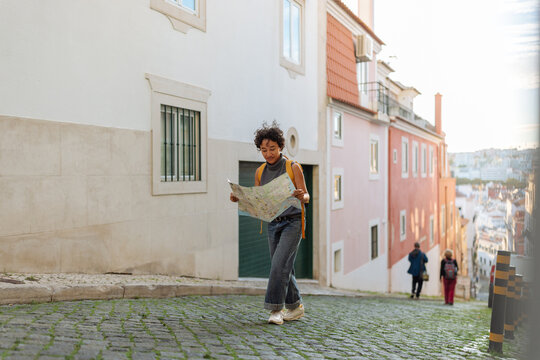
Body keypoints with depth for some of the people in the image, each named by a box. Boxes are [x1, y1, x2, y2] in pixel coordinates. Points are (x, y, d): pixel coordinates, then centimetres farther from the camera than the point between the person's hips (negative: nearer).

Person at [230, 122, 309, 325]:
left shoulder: (293, 167, -6)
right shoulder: (260, 172, 7)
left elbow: (306, 198, -6)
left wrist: (301, 196, -30)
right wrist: (239, 199, -8)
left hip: (292, 223, -5)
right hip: (273, 224, 5)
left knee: (280, 264, -15)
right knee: (283, 268, 9)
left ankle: (275, 308, -9)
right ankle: (296, 307, 24)